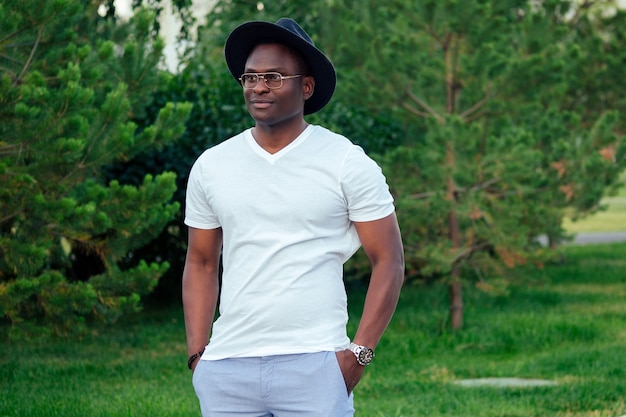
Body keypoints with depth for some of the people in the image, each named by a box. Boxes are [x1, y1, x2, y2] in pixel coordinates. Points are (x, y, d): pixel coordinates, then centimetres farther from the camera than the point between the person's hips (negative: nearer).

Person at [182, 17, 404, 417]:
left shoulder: (347, 162, -1)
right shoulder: (211, 166, 9)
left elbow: (389, 261, 0)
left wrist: (360, 352, -8)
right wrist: (196, 354, 6)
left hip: (314, 365, -3)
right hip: (227, 366, 3)